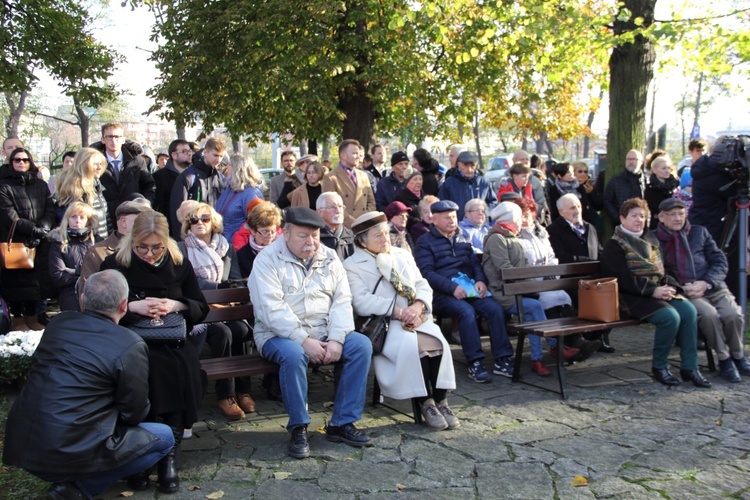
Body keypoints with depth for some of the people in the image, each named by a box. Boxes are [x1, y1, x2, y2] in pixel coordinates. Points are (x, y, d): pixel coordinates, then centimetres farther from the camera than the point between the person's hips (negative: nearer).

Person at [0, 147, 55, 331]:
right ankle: (17, 318, 11)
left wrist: (42, 230, -13)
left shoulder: (41, 185, 14)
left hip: (38, 243, 3)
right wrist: (34, 229, -16)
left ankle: (31, 316, 15)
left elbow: (50, 209, 4)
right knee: (15, 280, 0)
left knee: (35, 280, 5)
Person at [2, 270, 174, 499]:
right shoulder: (131, 346, -14)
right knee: (164, 437, 8)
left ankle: (67, 481, 15)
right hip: (70, 452, -7)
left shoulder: (58, 322, 4)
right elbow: (134, 413, -5)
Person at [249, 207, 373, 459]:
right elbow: (272, 310, -16)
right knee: (293, 354, -36)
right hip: (279, 334, -4)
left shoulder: (329, 258, 9)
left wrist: (336, 339, -15)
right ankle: (298, 428, -18)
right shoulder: (267, 261, -5)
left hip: (324, 332, 5)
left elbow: (342, 301, 2)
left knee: (362, 345, -18)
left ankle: (342, 423, -12)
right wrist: (305, 340, -24)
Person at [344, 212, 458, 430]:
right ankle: (425, 403, -17)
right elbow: (361, 302, -10)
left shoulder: (403, 255, 21)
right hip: (382, 325, -4)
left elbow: (423, 286, 15)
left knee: (439, 342, -25)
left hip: (417, 318, 5)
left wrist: (418, 306, -9)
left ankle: (440, 400, -15)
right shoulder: (352, 265, 4)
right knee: (413, 345, -32)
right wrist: (398, 311, -19)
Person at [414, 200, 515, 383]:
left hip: (470, 290, 5)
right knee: (467, 311, -33)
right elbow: (427, 273, -7)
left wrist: (480, 280, -4)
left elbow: (475, 263, 20)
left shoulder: (462, 240, 24)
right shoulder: (425, 242, 5)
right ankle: (474, 363, -29)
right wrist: (453, 288, -19)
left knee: (495, 308, -21)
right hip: (442, 293, -5)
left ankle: (502, 360, -19)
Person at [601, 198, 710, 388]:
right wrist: (653, 291, -19)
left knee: (689, 310, -19)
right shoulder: (614, 246, -2)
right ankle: (659, 366, -9)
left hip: (658, 292, 7)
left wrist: (669, 286, -2)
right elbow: (625, 280, -13)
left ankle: (689, 367, -13)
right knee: (670, 316, -28)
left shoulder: (650, 241, 21)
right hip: (633, 298, -7)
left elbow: (661, 270, 20)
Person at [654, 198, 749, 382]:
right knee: (709, 315, -32)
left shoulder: (699, 232, 15)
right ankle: (724, 359, -10)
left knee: (733, 315, -25)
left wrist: (705, 283, -9)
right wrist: (681, 288, -12)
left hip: (714, 288, 3)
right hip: (685, 294, -3)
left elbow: (721, 262, 9)